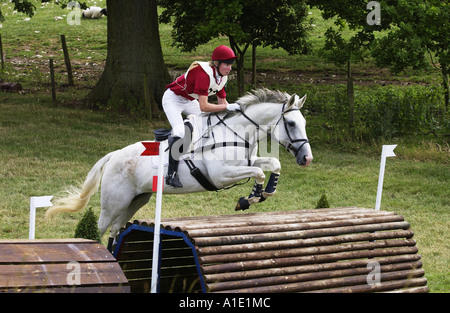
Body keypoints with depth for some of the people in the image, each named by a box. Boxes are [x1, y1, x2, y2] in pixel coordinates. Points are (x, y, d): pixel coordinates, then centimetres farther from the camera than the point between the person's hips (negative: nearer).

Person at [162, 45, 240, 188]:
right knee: (179, 132, -26)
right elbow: (203, 107, -39)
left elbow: (222, 101, 2)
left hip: (189, 101, 9)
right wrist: (227, 107, -36)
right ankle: (171, 174, -25)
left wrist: (233, 109, -14)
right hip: (173, 99, -9)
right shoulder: (204, 74, -34)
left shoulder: (222, 77, -7)